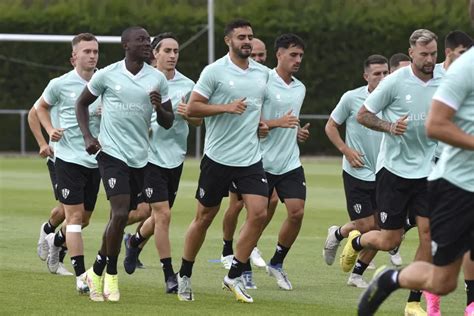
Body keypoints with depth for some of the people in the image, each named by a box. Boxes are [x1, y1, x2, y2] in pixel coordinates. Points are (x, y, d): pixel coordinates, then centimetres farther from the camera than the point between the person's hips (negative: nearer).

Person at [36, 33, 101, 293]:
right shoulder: (60, 84, -4)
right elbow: (41, 107, 14)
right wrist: (50, 130, -3)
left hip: (95, 160, 4)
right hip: (68, 158, -4)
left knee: (84, 219, 13)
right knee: (75, 216, -11)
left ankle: (56, 240, 45)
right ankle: (81, 276, -12)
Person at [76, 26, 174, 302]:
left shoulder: (157, 79, 4)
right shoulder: (107, 75, -4)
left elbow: (168, 123, 8)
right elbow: (82, 103, 11)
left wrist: (159, 108, -14)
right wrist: (87, 136, -1)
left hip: (140, 156, 4)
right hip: (112, 152, -4)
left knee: (121, 217, 10)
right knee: (120, 212, -16)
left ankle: (98, 271, 27)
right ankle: (111, 274, -2)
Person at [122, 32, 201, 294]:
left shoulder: (187, 85, 4)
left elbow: (198, 121, 8)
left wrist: (187, 114, -13)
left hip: (175, 157, 4)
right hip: (149, 154, -4)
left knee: (160, 216, 13)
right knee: (162, 214, -12)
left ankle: (135, 241, 45)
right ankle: (169, 276, -6)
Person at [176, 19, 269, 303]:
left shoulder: (263, 73, 9)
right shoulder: (214, 71, -8)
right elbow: (192, 108, -10)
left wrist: (260, 120, 7)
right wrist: (226, 107, -21)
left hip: (251, 158, 4)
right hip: (218, 157, -4)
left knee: (259, 213, -10)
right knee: (205, 217, 5)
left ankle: (235, 276, 1)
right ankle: (185, 276, 21)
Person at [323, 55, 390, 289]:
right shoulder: (352, 98, -7)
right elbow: (331, 126, 4)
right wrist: (346, 150, -8)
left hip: (382, 174, 3)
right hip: (356, 173, -3)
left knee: (379, 228, 0)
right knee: (366, 225, -8)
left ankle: (357, 274, 16)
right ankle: (337, 235, 25)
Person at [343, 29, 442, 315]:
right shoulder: (395, 82, -10)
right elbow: (362, 115, -3)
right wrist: (389, 126, -20)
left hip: (427, 171, 3)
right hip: (394, 170, -3)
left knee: (429, 235, -8)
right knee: (390, 241, 1)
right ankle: (356, 241, 36)